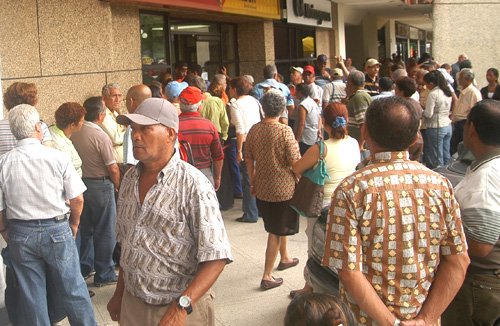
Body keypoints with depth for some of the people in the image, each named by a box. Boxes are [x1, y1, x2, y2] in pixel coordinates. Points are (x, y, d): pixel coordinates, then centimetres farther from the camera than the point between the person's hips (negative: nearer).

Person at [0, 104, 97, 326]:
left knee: (31, 297, 13)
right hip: (57, 230, -2)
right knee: (73, 290, 11)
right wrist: (74, 224, 11)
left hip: (20, 234, 2)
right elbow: (77, 199, -6)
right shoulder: (57, 158, -10)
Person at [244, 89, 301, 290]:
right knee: (276, 232, 4)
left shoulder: (254, 130, -2)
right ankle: (267, 277, 7)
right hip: (283, 188, -6)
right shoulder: (285, 131, -18)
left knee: (277, 226, 26)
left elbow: (249, 159, 6)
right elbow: (295, 162, -18)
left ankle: (284, 258, 46)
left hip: (262, 188, 6)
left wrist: (253, 183, 18)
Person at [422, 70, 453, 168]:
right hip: (447, 126, 8)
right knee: (446, 156, 13)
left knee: (437, 158, -1)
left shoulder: (433, 94, -15)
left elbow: (428, 114, -17)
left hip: (436, 128, -8)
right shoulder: (447, 93, 9)